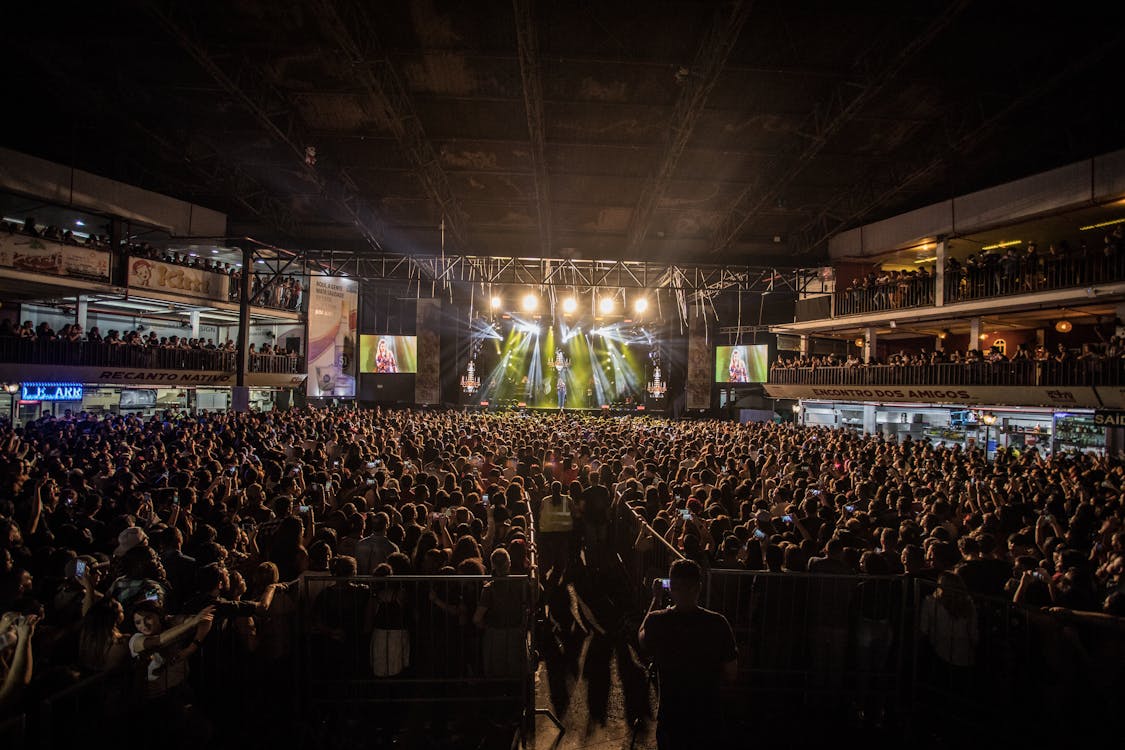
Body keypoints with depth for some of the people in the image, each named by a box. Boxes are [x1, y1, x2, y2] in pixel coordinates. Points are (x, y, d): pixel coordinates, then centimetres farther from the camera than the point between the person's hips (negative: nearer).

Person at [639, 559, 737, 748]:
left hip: (670, 720, 0)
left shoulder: (657, 621, -17)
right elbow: (731, 675, -8)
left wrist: (656, 599, 9)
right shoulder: (718, 623, -17)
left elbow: (643, 641, 7)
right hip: (709, 718, 1)